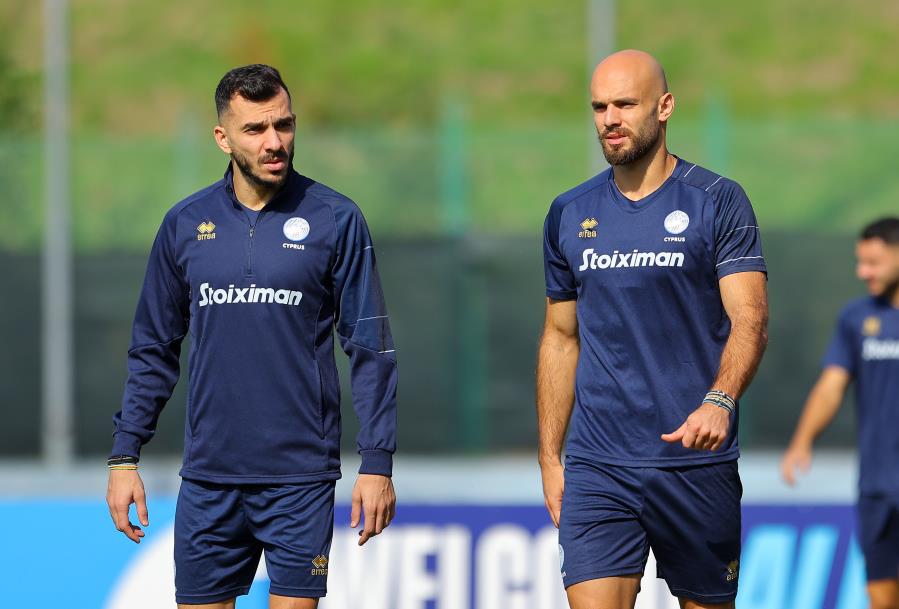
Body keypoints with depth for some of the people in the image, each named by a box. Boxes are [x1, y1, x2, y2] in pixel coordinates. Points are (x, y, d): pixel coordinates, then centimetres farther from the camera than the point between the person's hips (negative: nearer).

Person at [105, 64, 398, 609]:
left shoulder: (335, 220, -1)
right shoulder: (185, 224, 6)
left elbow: (371, 348, -1)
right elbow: (153, 350, 12)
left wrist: (378, 462, -6)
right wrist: (125, 457, 7)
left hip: (300, 478, -3)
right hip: (208, 478, 3)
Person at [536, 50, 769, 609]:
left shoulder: (718, 202, -1)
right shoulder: (570, 216, 10)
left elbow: (750, 318, -10)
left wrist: (719, 402, -29)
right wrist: (550, 459, 12)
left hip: (697, 461, -2)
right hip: (596, 468, 2)